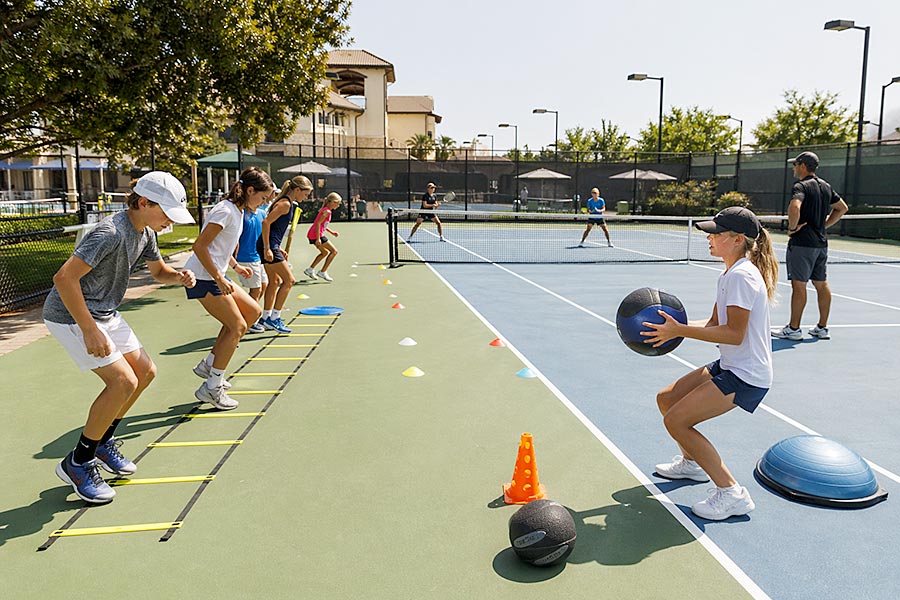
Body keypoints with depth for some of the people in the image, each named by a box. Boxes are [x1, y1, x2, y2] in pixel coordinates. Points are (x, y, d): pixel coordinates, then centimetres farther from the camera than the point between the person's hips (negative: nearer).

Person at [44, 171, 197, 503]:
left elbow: (158, 270, 19)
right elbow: (64, 278, -30)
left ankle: (102, 442, 25)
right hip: (70, 315, -10)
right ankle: (77, 463, 0)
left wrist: (179, 276, -5)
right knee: (123, 380, -17)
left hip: (105, 313, 10)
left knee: (145, 371, 8)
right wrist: (90, 331, -29)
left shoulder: (145, 233, 2)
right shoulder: (111, 232, -27)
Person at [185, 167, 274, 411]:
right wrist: (219, 278, -23)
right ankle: (211, 388, 2)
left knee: (253, 311, 11)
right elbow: (199, 246, -23)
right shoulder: (226, 211, -18)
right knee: (237, 326, -8)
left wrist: (235, 266, 17)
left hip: (215, 275, 10)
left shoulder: (237, 211, 12)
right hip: (203, 278, -10)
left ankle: (208, 365, 16)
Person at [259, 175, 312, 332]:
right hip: (269, 246, -10)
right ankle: (273, 318, -3)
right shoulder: (285, 203, -14)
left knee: (275, 281, 17)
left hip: (271, 246, 10)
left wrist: (278, 248, 20)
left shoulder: (287, 203, 16)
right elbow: (266, 222, -22)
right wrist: (267, 248, -23)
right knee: (289, 280, -6)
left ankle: (267, 318, 25)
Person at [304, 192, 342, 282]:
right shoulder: (327, 211, -13)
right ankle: (323, 272, -2)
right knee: (334, 251, -2)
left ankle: (310, 269, 24)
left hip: (311, 234, 10)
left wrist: (331, 232, 18)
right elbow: (318, 224, -21)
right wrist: (318, 239, -24)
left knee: (325, 252, 24)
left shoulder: (325, 210, 16)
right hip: (317, 235, -10)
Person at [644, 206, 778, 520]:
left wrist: (680, 330, -27)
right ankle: (692, 463, 37)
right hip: (728, 366, 10)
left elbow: (734, 334, -27)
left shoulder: (741, 276, -21)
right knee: (666, 399, 14)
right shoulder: (729, 276, 11)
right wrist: (673, 326, 0)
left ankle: (731, 493, -5)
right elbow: (714, 324, 11)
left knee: (676, 420, -15)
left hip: (747, 376, -10)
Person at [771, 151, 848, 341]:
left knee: (798, 284, -4)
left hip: (802, 242, -8)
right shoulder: (826, 186, 14)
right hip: (821, 242, 9)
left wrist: (792, 228, -18)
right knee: (821, 284, 12)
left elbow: (794, 207, -32)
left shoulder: (801, 186, -12)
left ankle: (793, 329, 1)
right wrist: (823, 225, 18)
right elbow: (842, 208, 24)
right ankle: (822, 328, 18)